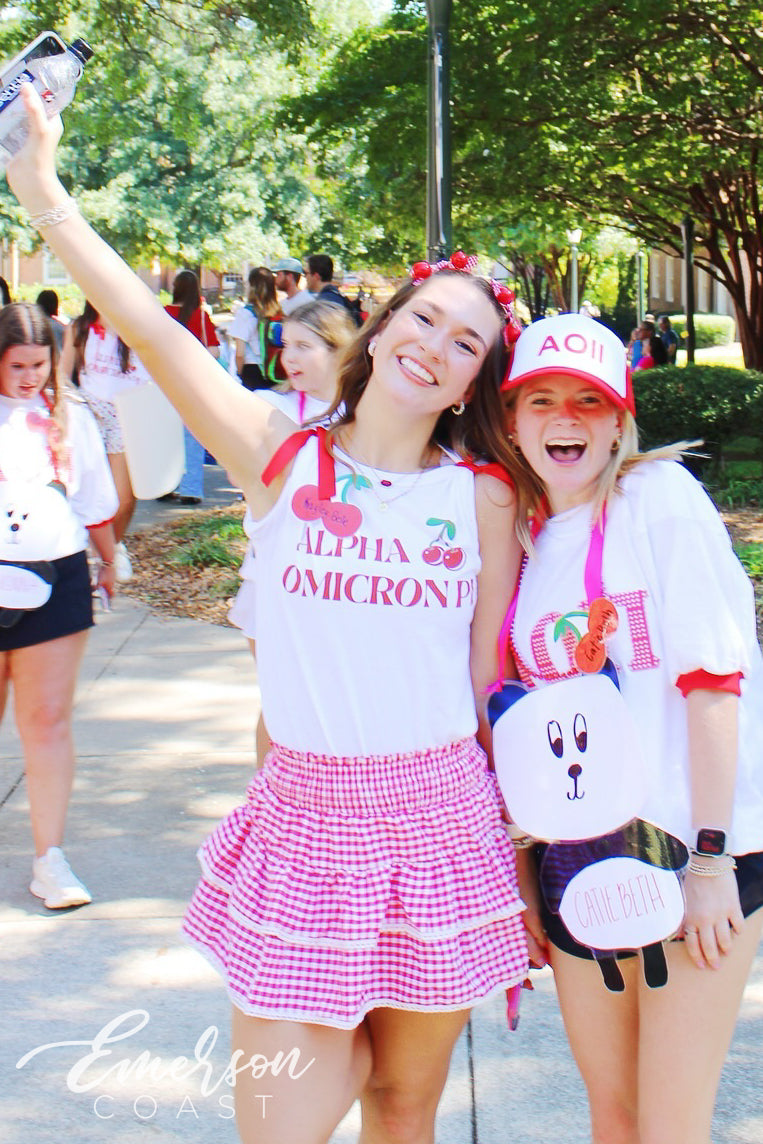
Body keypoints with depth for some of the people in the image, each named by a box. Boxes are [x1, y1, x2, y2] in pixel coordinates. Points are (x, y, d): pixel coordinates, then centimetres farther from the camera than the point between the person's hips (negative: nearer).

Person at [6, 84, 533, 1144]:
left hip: (440, 819, 1)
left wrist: (514, 852, 7)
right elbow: (155, 332, -11)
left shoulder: (482, 496, 1)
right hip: (303, 817, 0)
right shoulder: (282, 456, -1)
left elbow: (493, 670, 5)